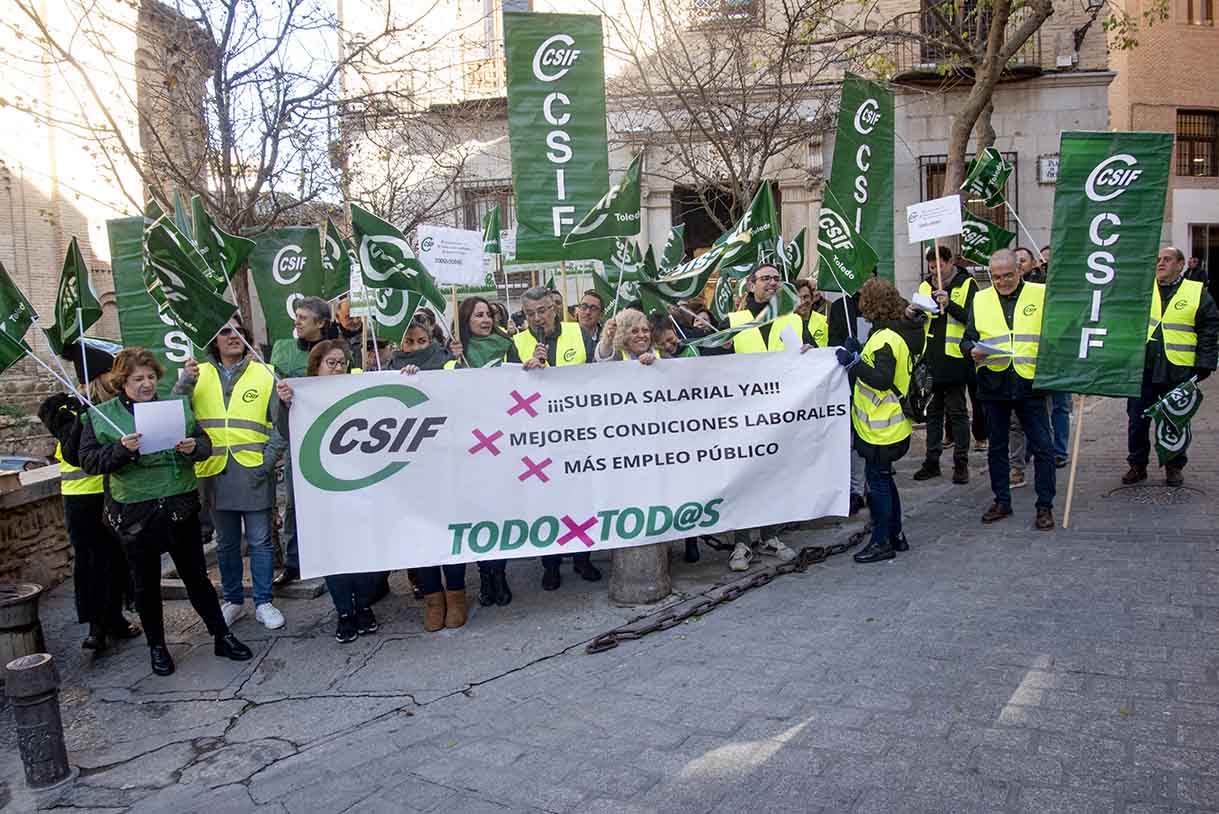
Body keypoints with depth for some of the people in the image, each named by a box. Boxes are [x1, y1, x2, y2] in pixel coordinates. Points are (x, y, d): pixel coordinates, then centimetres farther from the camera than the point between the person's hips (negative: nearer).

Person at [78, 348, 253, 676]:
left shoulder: (177, 406, 5)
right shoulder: (100, 416, -1)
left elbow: (205, 442, 7)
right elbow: (89, 461, -6)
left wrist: (194, 447, -16)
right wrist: (122, 449, -22)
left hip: (180, 508, 1)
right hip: (134, 512, -1)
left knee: (197, 576, 10)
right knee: (146, 584, 11)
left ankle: (222, 637, 19)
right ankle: (157, 647, 26)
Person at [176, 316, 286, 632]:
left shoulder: (265, 373, 3)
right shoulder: (198, 374, 8)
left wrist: (268, 460, -9)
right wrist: (185, 382, -16)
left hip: (254, 472, -2)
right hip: (215, 471, 2)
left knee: (260, 541, 3)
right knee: (226, 543, 13)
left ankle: (263, 603, 14)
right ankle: (232, 600, 27)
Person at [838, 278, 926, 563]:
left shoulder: (885, 338, -21)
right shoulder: (902, 332, 9)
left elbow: (883, 380, -27)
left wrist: (854, 362, -24)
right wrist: (860, 353, 7)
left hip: (881, 429, -10)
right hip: (891, 424, 10)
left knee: (878, 481, 0)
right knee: (884, 479, 18)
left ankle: (882, 542, 9)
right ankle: (895, 535, 28)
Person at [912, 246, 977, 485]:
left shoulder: (966, 284, -3)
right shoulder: (925, 286, 12)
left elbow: (972, 318, -12)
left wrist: (950, 304, -24)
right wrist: (912, 313, -5)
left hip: (954, 358, -5)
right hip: (930, 359, 5)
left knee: (957, 412, 2)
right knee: (932, 411, 11)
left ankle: (961, 463, 10)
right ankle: (932, 460, 19)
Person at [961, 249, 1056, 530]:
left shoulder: (1041, 294, 2)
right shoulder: (981, 299, 9)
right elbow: (968, 338, 10)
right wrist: (972, 350, -11)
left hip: (1030, 382, -2)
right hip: (993, 383, 2)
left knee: (1042, 446, 0)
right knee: (997, 446, 11)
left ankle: (1045, 505, 11)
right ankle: (1002, 501, 24)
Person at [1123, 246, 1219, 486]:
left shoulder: (1197, 293, 3)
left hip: (1179, 371, -2)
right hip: (1142, 368, 2)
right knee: (1137, 419, 5)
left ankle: (1175, 466, 21)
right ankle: (1137, 464, 17)